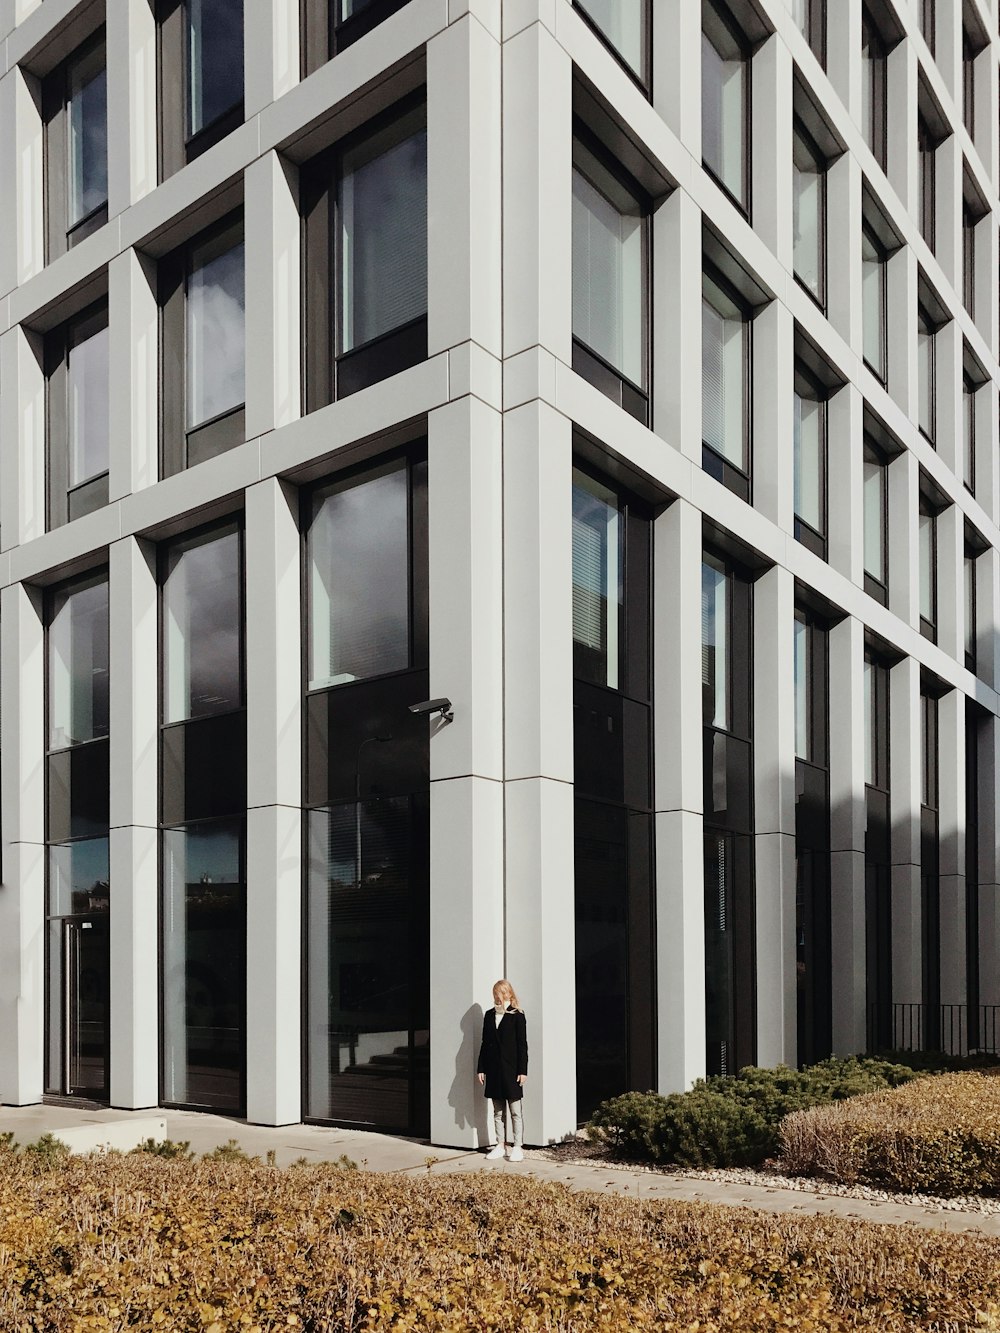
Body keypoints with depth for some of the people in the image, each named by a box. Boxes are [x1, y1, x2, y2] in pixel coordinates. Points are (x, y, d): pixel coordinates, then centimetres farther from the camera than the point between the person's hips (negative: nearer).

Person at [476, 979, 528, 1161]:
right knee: (498, 1111, 11)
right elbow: (485, 1043, 11)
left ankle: (517, 1148, 4)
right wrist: (481, 1068, 6)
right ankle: (499, 1146, 18)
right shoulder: (489, 1015, 10)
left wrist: (522, 1070, -11)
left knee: (515, 1111, 0)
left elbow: (522, 1044, -6)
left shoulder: (517, 1016, -3)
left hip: (511, 1070, -5)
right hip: (493, 1069, 5)